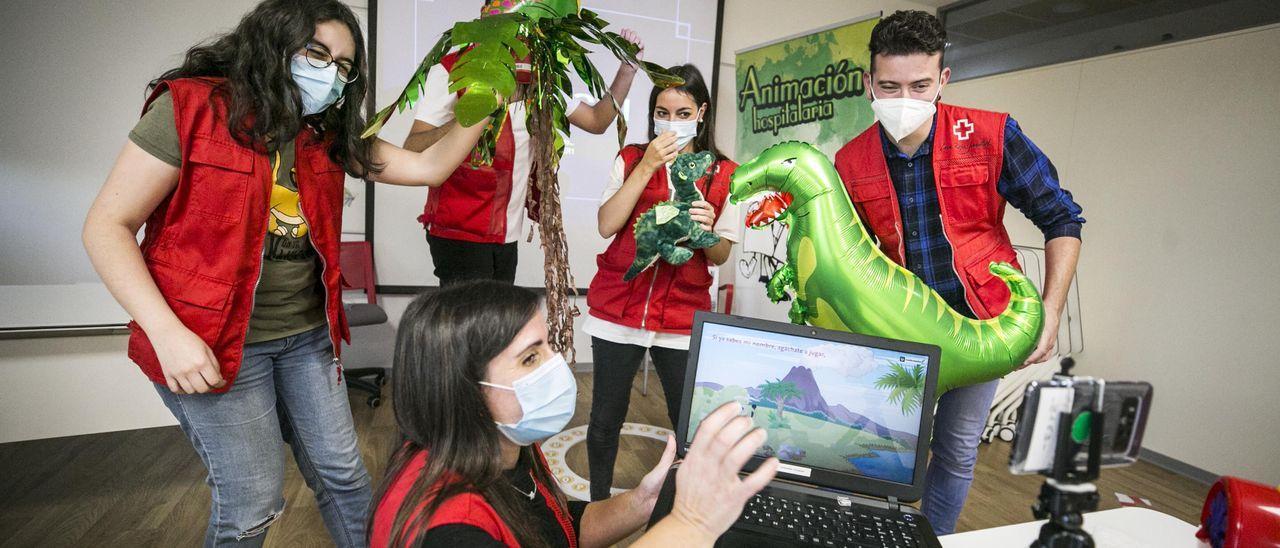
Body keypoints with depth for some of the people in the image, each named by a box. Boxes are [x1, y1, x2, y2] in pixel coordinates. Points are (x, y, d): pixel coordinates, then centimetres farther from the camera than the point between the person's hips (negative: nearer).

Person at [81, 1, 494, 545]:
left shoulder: (328, 135, 4)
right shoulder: (191, 107, -10)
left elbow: (428, 166, 2)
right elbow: (107, 225, -11)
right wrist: (168, 333, -19)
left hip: (307, 335, 5)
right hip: (210, 343, -4)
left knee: (342, 474, 12)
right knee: (253, 501, 5)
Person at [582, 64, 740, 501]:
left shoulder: (724, 175, 4)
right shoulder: (631, 159, 5)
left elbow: (720, 256, 4)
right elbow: (607, 225, -8)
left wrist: (707, 231, -19)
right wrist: (647, 166, -13)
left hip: (683, 317, 0)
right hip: (618, 309, 1)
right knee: (606, 419, 9)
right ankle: (598, 504, 32)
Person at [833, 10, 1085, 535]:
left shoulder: (991, 136, -13)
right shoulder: (850, 163, -7)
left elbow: (1061, 221, -5)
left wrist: (1050, 312, -13)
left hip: (981, 324, 0)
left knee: (957, 451, 11)